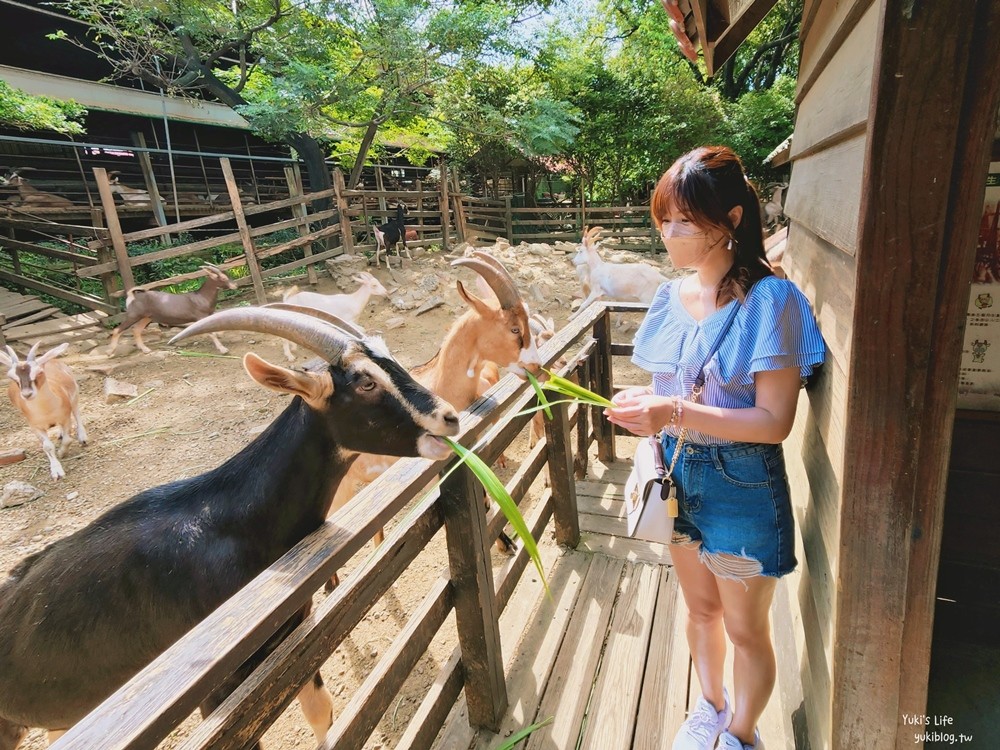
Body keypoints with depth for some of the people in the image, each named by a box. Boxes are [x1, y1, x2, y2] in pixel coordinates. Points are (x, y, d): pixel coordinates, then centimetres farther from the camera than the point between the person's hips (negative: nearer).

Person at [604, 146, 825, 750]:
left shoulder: (769, 301, -19)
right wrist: (644, 406, -13)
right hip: (679, 474, 6)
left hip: (742, 486, -5)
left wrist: (677, 413, -31)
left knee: (746, 629, 17)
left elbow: (774, 421, -21)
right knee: (701, 608, 26)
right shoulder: (670, 297, -1)